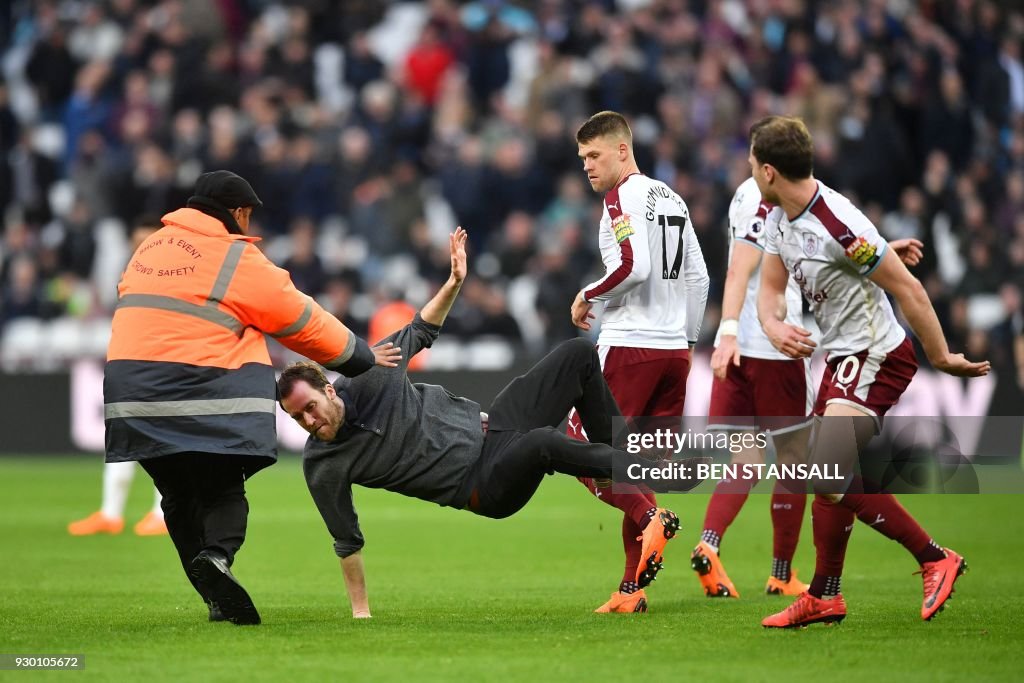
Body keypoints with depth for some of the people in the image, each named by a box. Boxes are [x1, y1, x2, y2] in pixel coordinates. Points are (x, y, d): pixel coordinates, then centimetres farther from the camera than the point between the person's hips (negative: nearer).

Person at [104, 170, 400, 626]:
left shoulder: (151, 247, 17)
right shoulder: (237, 258, -2)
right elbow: (300, 320, 2)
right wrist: (360, 357, 14)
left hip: (133, 395, 5)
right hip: (201, 396, -5)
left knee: (180, 496, 15)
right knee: (221, 491, 4)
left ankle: (219, 600, 10)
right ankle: (216, 555, -27)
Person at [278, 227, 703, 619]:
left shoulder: (369, 374, -8)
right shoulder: (323, 468, -13)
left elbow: (419, 332, 10)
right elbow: (347, 542, -1)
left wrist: (453, 283, -3)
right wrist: (360, 612, 0)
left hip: (489, 423, 5)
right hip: (485, 486, -5)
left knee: (578, 355, -3)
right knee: (543, 443, -38)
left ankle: (617, 454, 10)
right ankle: (658, 477, -23)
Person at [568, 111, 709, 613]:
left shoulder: (622, 196, -8)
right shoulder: (671, 198, 17)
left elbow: (633, 266, -21)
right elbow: (698, 277, 20)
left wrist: (587, 297, -6)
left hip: (629, 346, -8)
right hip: (673, 348, 8)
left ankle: (650, 520, -22)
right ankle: (633, 587, 3)